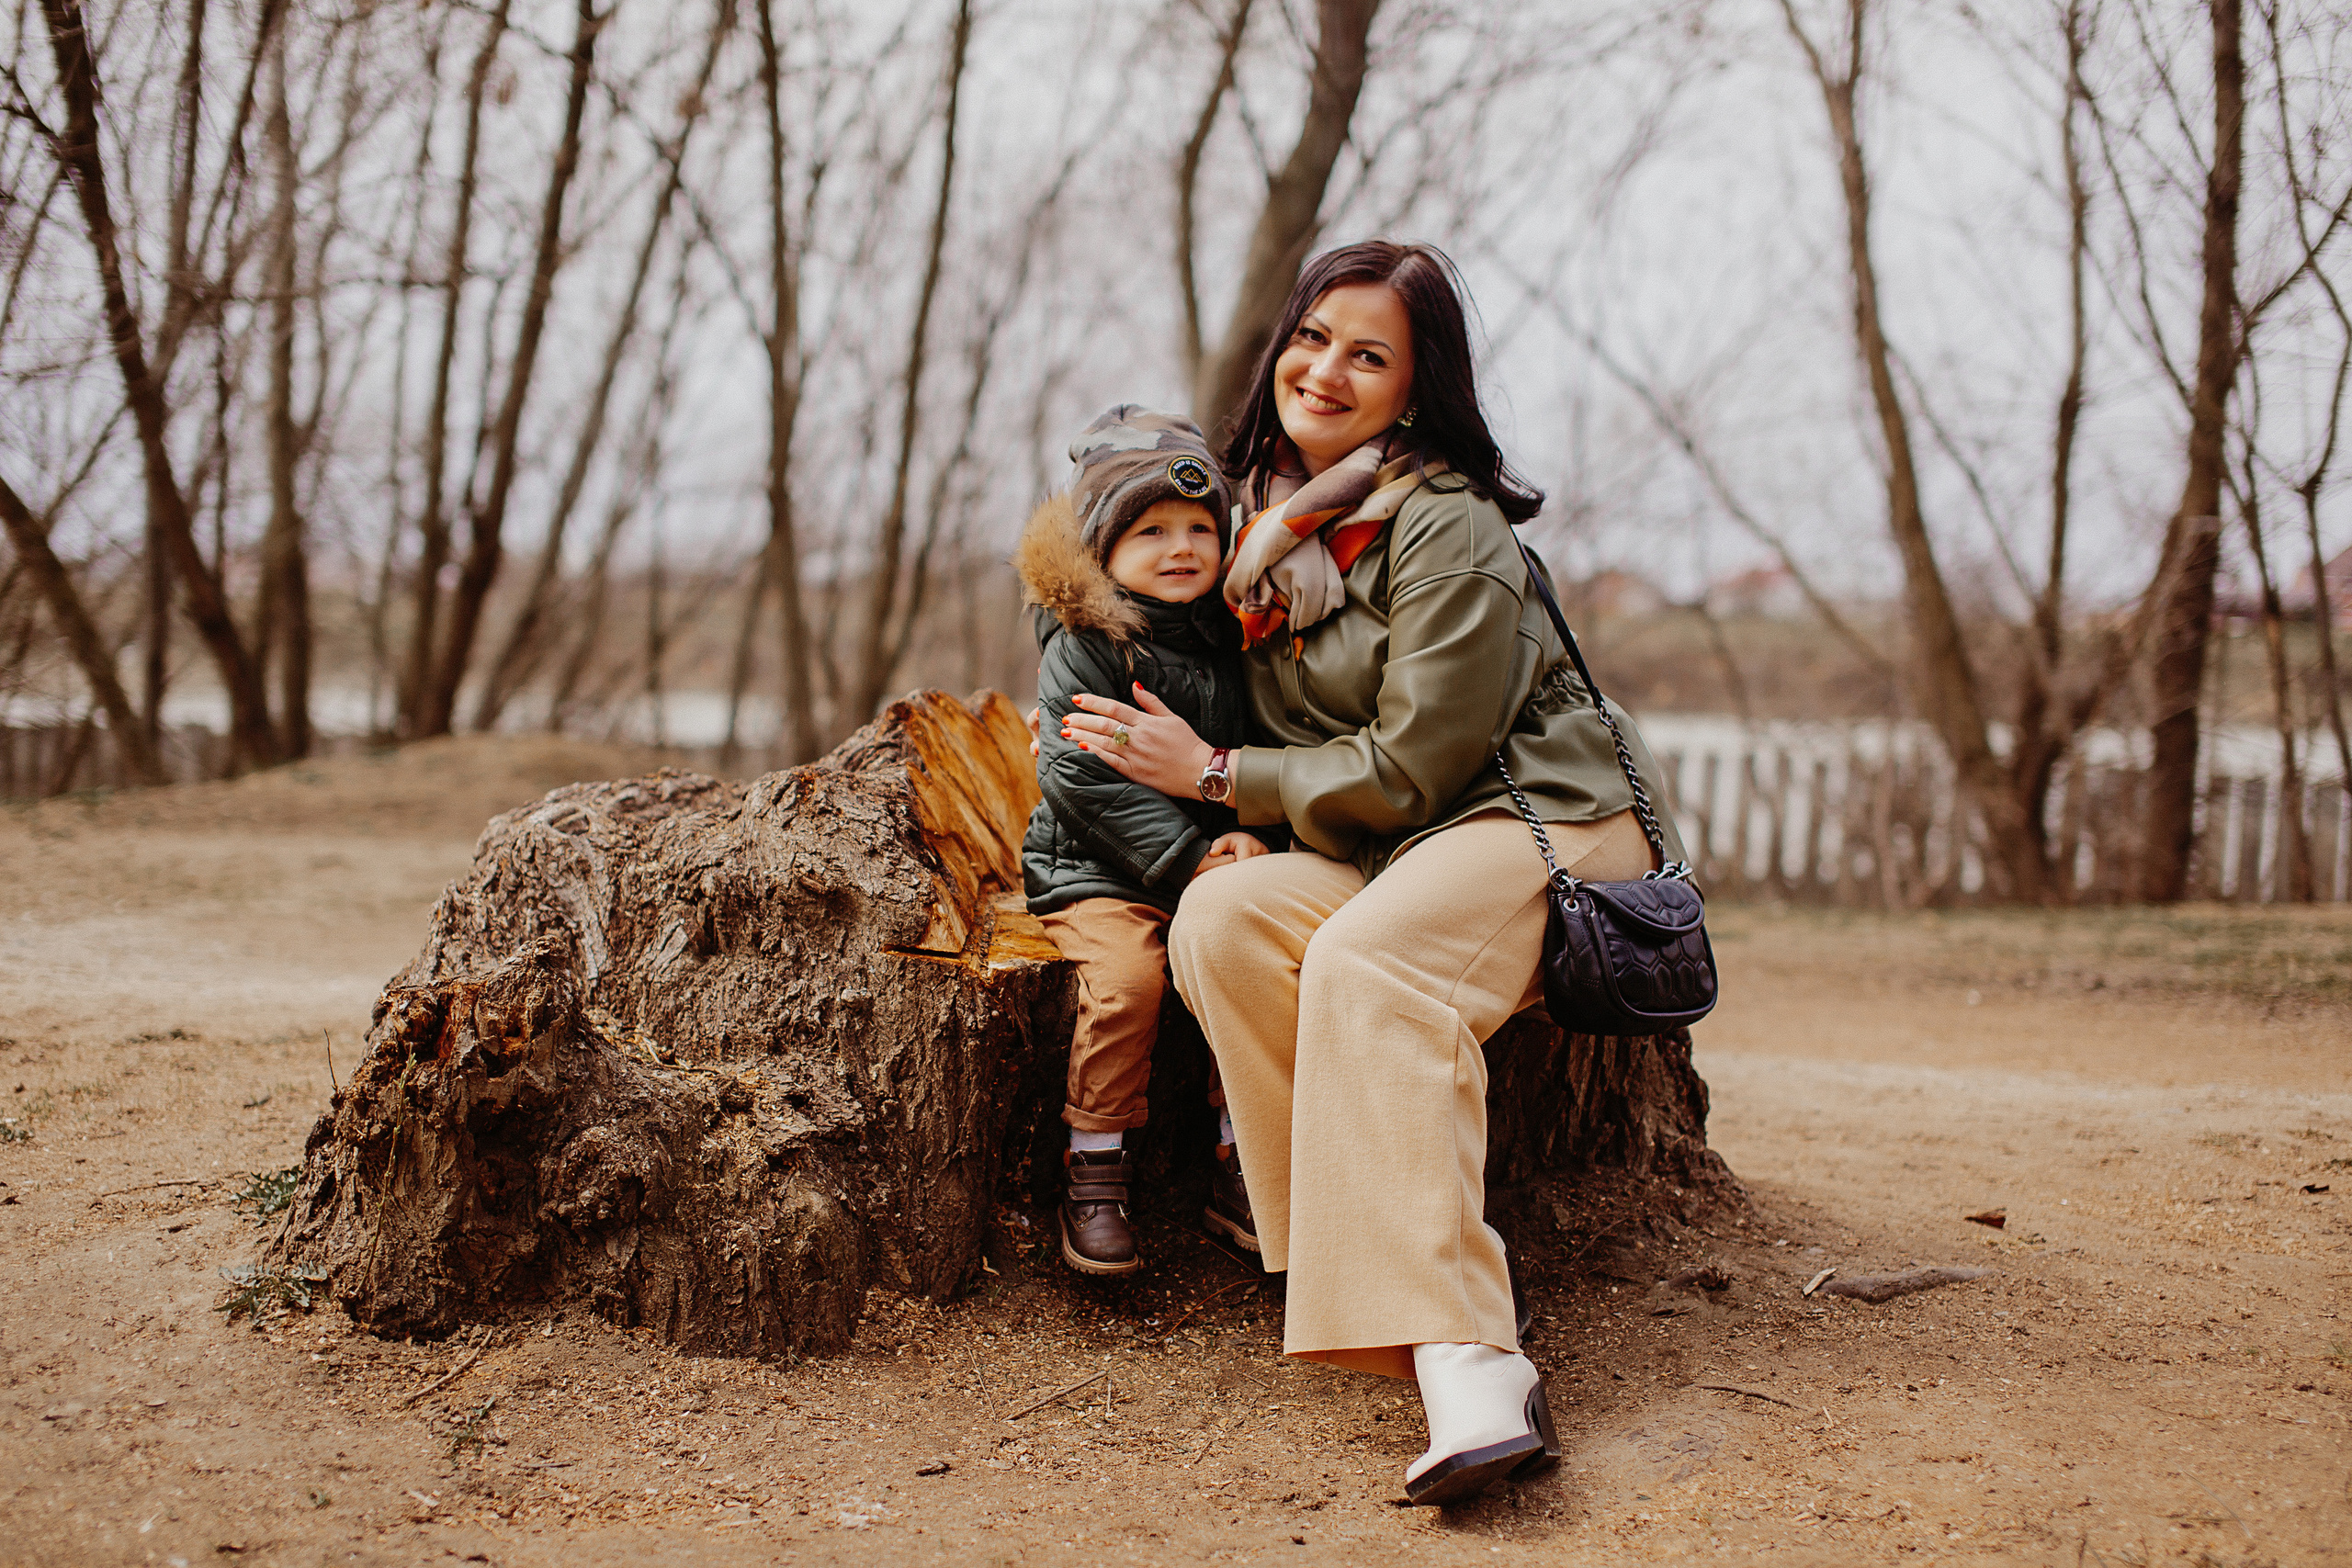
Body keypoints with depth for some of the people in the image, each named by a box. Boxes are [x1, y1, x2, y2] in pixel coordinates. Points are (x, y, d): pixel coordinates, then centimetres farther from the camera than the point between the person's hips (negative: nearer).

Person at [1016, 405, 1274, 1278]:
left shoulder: (1227, 637, 10)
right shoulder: (1085, 644, -7)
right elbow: (1082, 774, -15)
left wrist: (1249, 834, -3)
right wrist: (1187, 858, -18)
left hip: (1211, 863, 4)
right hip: (1097, 870, -4)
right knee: (1127, 976, -29)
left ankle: (1240, 1171, -7)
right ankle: (1094, 1174, -12)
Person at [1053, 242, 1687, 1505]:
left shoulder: (1448, 528, -13)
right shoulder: (1268, 511, 12)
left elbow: (1408, 770, -14)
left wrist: (1210, 773, -8)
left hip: (1543, 820, -6)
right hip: (1376, 863, 6)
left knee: (1366, 961, -37)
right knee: (1218, 914, -26)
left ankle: (1462, 1351, -47)